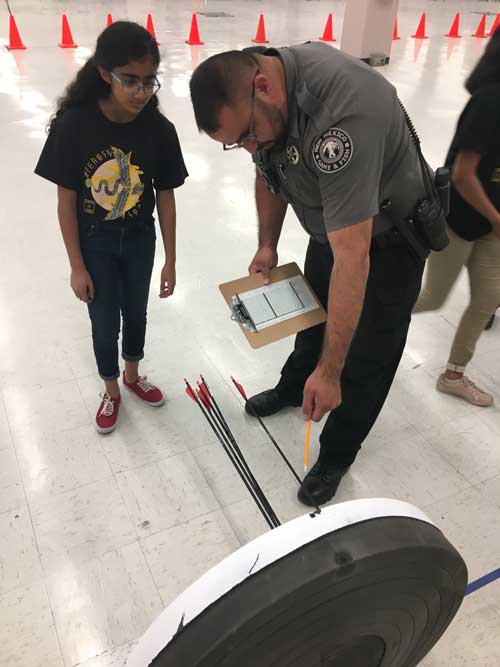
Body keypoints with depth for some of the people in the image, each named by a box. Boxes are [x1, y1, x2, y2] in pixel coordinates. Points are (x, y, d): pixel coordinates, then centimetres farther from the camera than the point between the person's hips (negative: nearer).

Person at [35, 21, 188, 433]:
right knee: (105, 325, 10)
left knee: (136, 313, 20)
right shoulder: (74, 124, -22)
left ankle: (133, 375, 47)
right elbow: (66, 200, -14)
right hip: (93, 244, -2)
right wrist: (77, 267, -11)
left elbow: (165, 196, -7)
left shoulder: (159, 129, -16)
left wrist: (170, 260, -3)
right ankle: (111, 392, 37)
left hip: (139, 241, 2)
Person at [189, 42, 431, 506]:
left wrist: (330, 371, -36)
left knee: (365, 360, 5)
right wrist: (267, 245, 0)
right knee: (316, 321, 26)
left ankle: (335, 456, 27)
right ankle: (293, 388, 52)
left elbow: (352, 259, -40)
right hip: (331, 228, 7)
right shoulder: (248, 85, -13)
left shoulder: (341, 114, -40)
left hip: (387, 240, -7)